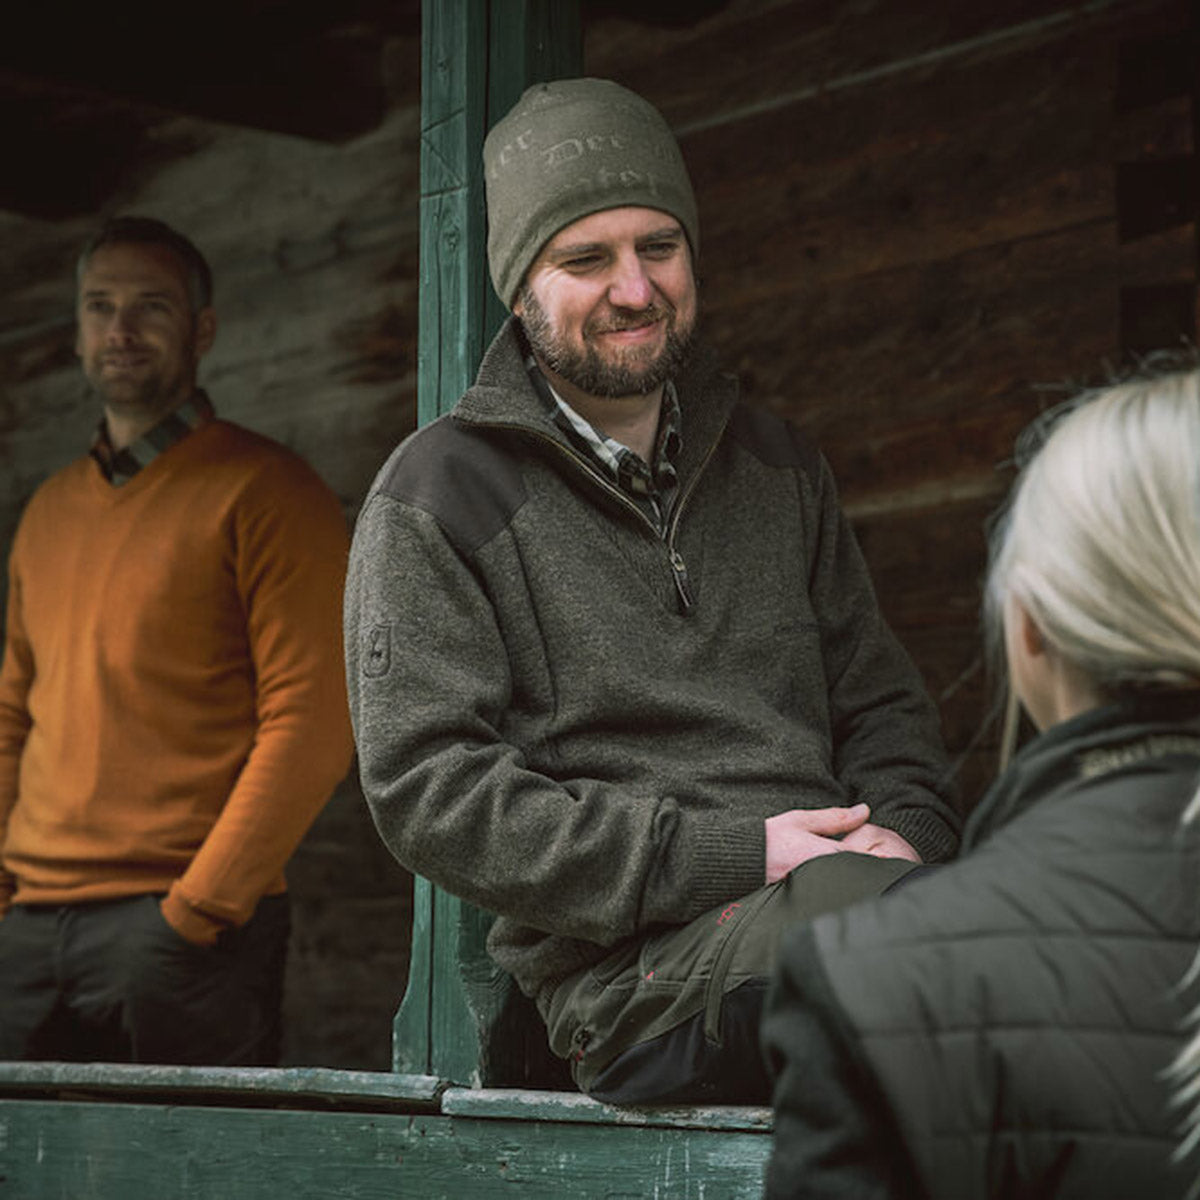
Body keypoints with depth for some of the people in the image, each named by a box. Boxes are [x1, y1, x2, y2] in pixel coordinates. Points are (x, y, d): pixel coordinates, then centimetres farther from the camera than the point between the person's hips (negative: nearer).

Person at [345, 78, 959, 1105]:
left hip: (835, 884, 5)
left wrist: (903, 832, 1)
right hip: (632, 969, -5)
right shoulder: (438, 497, 6)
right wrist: (726, 859, -12)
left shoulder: (775, 464, 25)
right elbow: (426, 789, -4)